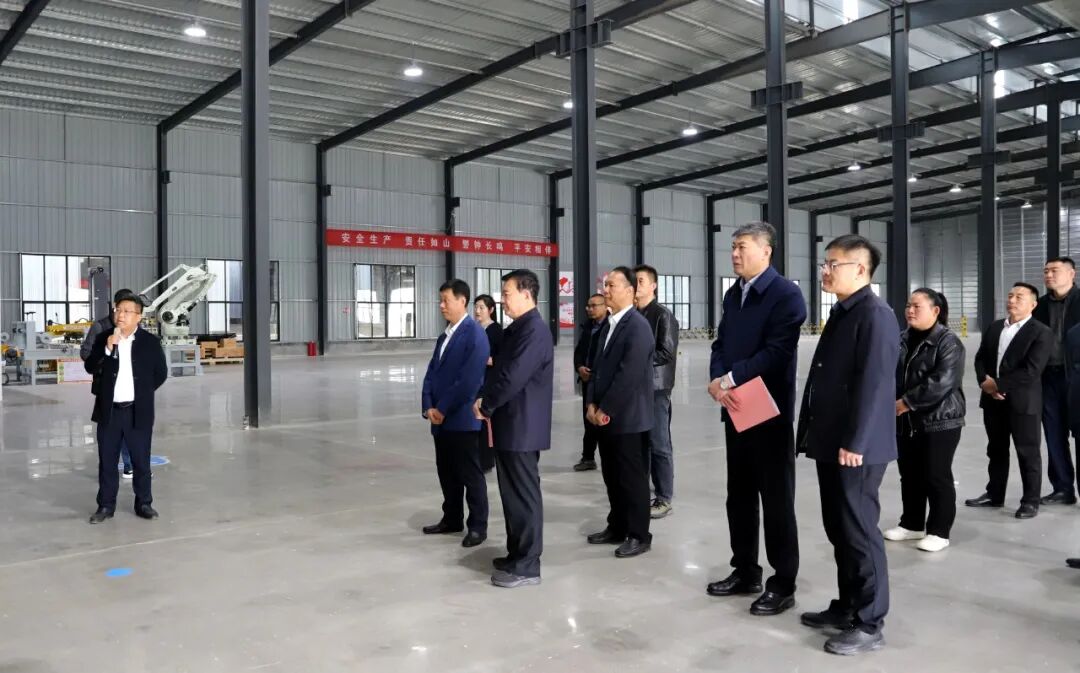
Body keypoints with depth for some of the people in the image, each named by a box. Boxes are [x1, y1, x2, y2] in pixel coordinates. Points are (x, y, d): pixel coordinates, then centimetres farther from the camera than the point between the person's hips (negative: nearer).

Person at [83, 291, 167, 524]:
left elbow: (161, 373, 6)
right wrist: (107, 348, -17)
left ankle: (143, 503, 19)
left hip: (138, 411, -1)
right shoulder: (103, 338, 2)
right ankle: (106, 505, 19)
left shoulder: (150, 342, -2)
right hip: (109, 410, 2)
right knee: (107, 461, 8)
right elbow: (90, 368, -5)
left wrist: (143, 392, 3)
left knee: (141, 460, 6)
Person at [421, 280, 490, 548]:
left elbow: (469, 380, -19)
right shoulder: (445, 336, 15)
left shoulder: (475, 334, -12)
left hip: (462, 418, -8)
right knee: (447, 472, 16)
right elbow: (431, 373, 12)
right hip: (440, 419, 8)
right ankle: (452, 519, 29)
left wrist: (443, 409, -15)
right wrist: (428, 407, -3)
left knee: (470, 474, 3)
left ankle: (478, 526, 14)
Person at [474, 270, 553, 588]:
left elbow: (514, 377, -23)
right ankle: (518, 554, 28)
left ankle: (526, 566, 8)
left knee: (525, 495, -1)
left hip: (522, 427, -10)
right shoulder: (516, 329, 15)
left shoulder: (534, 330, -18)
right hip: (511, 424, 10)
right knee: (513, 493, 17)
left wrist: (486, 406, -10)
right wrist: (486, 400, 3)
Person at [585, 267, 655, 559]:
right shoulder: (609, 325, 14)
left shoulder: (638, 326, -15)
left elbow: (629, 374, -20)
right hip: (606, 416, 8)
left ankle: (639, 535, 13)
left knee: (633, 477, 2)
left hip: (628, 417, -8)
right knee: (612, 476, 15)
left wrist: (606, 410, -16)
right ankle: (617, 527, 28)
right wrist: (592, 404, 3)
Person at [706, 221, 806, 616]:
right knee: (739, 495, 14)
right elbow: (721, 344, 11)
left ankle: (783, 584, 14)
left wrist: (729, 380, -18)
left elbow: (777, 352, -20)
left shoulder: (786, 294, -11)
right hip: (735, 409, 8)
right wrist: (716, 382, -8)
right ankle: (745, 571, 28)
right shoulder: (733, 295, 14)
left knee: (776, 498, 2)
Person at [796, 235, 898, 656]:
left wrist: (854, 443, -22)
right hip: (831, 443, 9)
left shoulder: (875, 315, -14)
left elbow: (874, 385, -21)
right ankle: (847, 607, 29)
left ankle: (869, 624, 12)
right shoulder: (840, 315, 16)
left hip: (855, 448, -9)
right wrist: (811, 432, 17)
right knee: (838, 530, 16)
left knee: (860, 532, 0)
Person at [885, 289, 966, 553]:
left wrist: (907, 402, -18)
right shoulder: (902, 339, 10)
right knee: (909, 475, 13)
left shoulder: (948, 342, -10)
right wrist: (892, 402, -5)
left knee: (936, 477, 1)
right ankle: (912, 524, 27)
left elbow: (942, 382, -20)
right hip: (906, 421, 6)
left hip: (939, 420, -6)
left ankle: (939, 532, 12)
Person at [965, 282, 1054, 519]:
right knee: (996, 450, 15)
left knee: (1028, 452, 4)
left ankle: (1030, 500, 15)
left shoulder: (1042, 333, -8)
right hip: (993, 400, 6)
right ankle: (994, 494, 27)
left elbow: (1031, 370, -18)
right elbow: (980, 358, 10)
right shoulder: (994, 327, 13)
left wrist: (998, 385, -17)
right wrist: (985, 381, -9)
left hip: (1022, 402, -6)